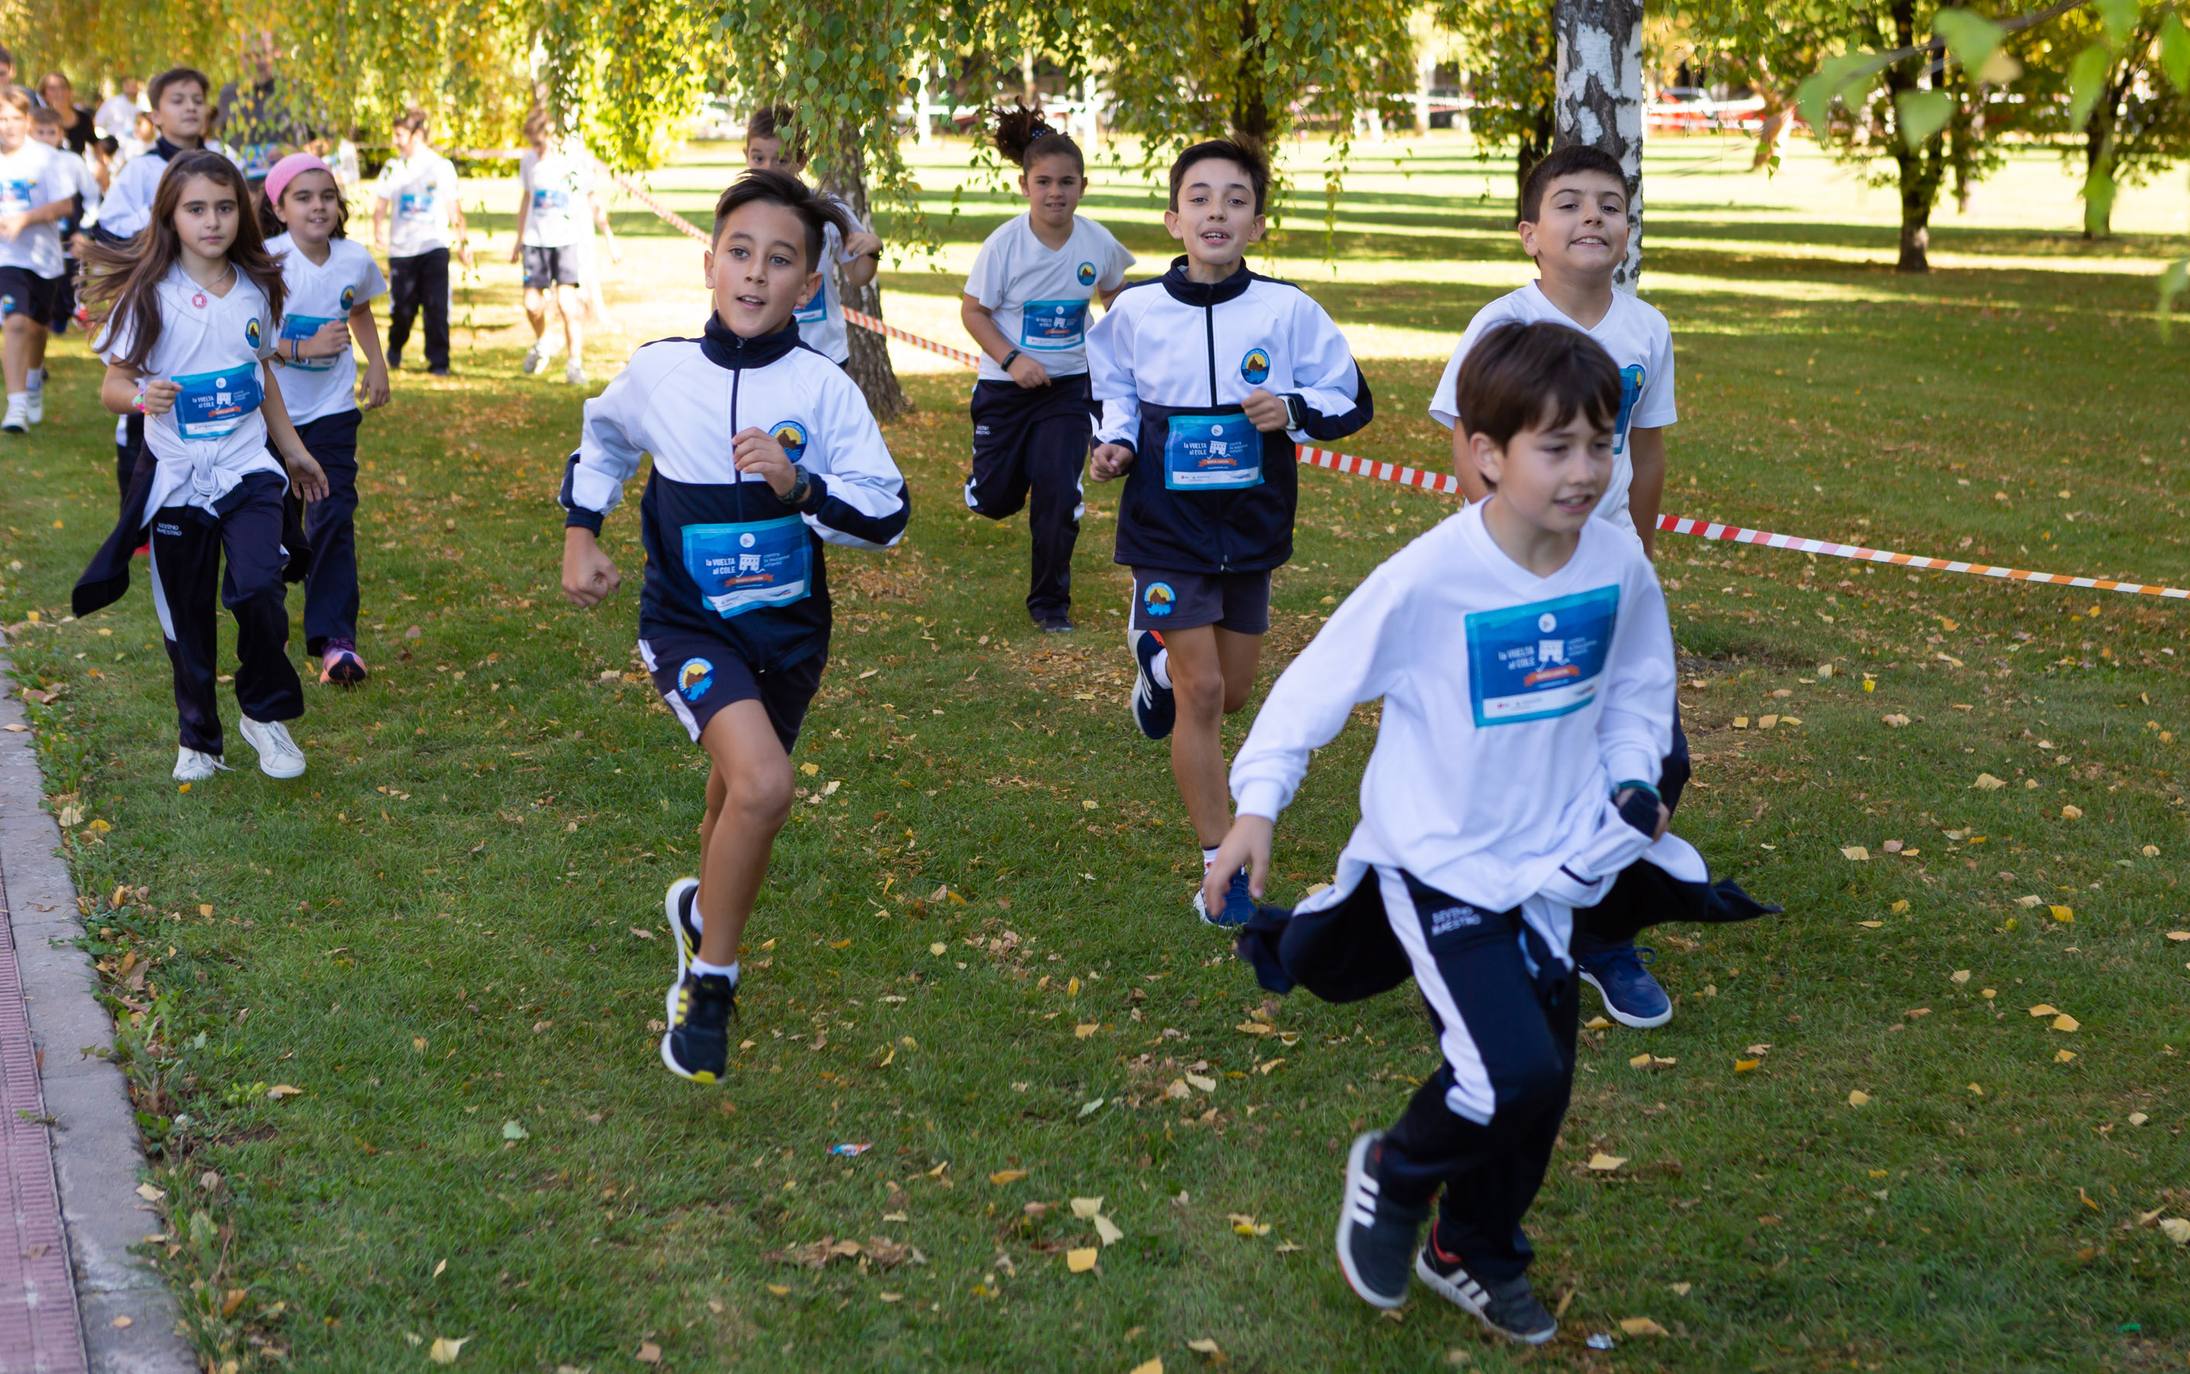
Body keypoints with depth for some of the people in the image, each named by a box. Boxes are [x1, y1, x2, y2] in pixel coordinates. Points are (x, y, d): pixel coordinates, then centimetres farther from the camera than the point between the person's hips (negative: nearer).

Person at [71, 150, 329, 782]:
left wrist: (292, 449, 24)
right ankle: (198, 739, 26)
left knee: (257, 591, -18)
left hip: (248, 470, 1)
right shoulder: (150, 295, -8)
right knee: (188, 616, 7)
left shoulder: (254, 289, 4)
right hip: (177, 476, -1)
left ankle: (266, 713, 5)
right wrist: (142, 396, -29)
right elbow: (113, 385, -7)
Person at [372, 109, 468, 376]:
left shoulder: (442, 166, 4)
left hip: (434, 246, -2)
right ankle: (395, 349, 31)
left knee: (437, 308, -11)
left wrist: (463, 241, 9)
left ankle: (438, 361, -4)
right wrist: (378, 231, -10)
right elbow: (381, 204, 8)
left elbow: (454, 207, 10)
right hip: (401, 250, 2)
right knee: (402, 308, 4)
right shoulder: (393, 168, 8)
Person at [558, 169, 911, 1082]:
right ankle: (711, 977, -7)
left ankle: (702, 913, 53)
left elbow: (887, 515, -10)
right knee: (763, 785, -25)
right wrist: (580, 535, 8)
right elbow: (601, 440, 15)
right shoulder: (659, 373, -7)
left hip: (789, 627, 2)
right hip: (689, 622, -2)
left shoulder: (824, 389, -11)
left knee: (740, 796, 20)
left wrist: (799, 486, -25)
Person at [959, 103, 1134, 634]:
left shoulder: (1099, 244, -9)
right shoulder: (1004, 243, -17)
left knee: (1059, 497, -8)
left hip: (1069, 387, 1)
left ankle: (1050, 602, 11)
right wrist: (1012, 360, -22)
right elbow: (973, 311, -10)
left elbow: (1114, 295, 12)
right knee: (993, 502, 4)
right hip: (1007, 385, -1)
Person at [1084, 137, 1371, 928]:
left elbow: (1351, 400, 0)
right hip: (1167, 527, -2)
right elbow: (1115, 390, 12)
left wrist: (1294, 411, -19)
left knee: (1232, 692, 15)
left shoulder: (1287, 311, -9)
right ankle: (1223, 872, 5)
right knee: (1201, 693, -6)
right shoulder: (1136, 312, -7)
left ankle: (1156, 651, 50)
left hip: (1252, 528, 2)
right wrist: (1114, 443, -7)